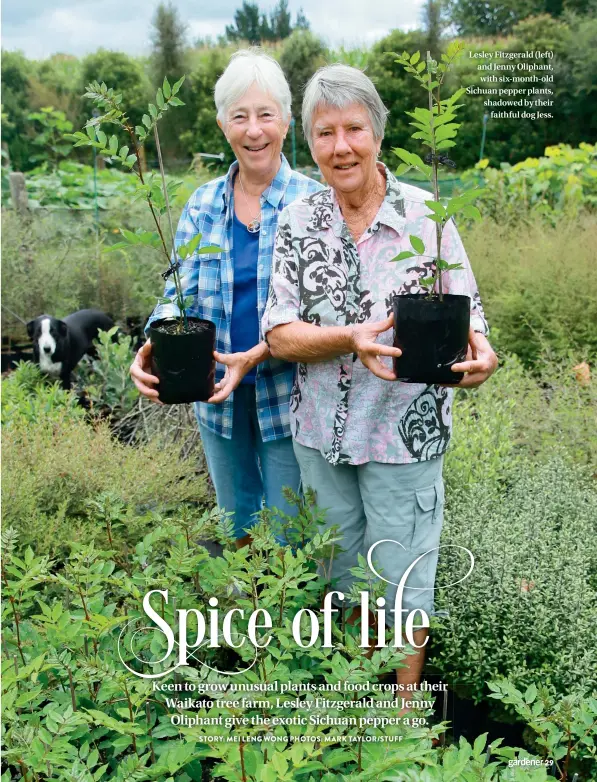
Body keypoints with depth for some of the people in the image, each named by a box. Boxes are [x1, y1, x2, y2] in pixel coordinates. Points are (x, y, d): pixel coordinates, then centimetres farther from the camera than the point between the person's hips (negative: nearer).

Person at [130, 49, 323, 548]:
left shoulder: (313, 203, -9)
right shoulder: (202, 204, 2)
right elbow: (181, 293, -1)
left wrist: (253, 356, -28)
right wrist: (153, 347, -21)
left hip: (286, 396, -3)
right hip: (218, 396, 4)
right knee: (234, 528, 22)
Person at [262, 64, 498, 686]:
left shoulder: (426, 215, -9)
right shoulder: (298, 221, -3)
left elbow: (465, 316, -5)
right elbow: (279, 335, -9)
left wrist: (477, 352, -29)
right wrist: (352, 338, -27)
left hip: (404, 431, -3)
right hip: (320, 430, 3)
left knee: (402, 578, 10)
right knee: (343, 568, 21)